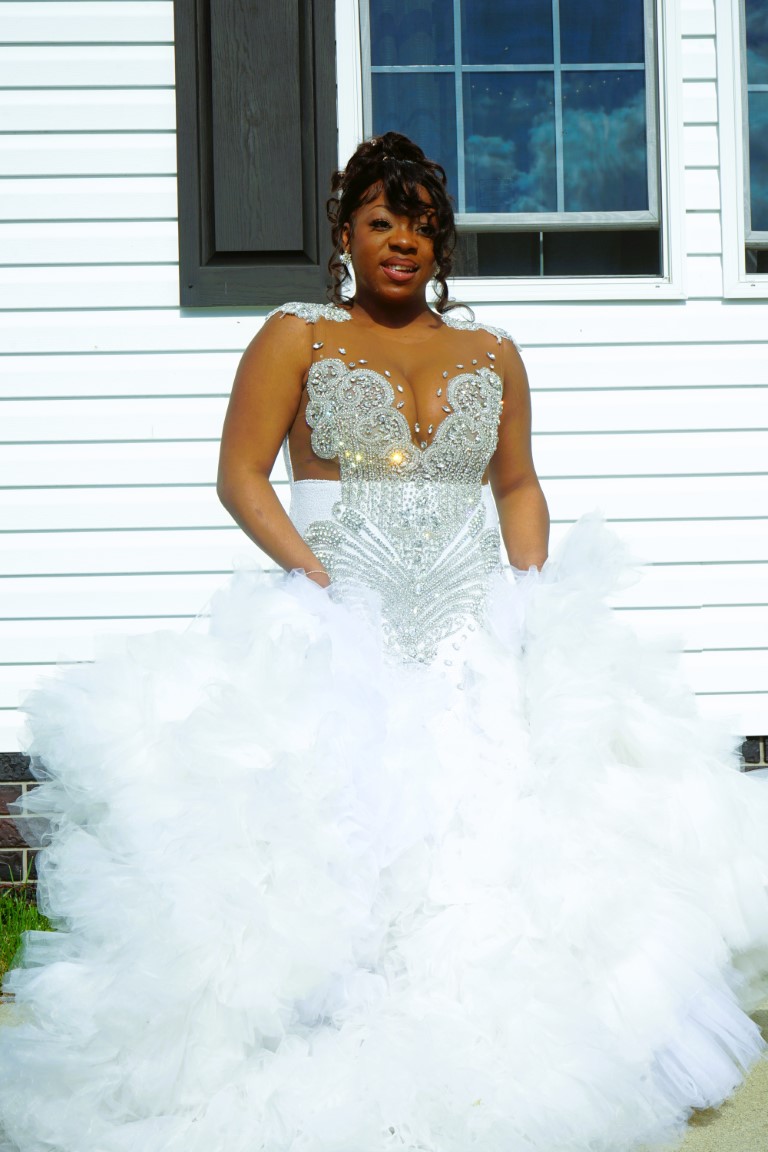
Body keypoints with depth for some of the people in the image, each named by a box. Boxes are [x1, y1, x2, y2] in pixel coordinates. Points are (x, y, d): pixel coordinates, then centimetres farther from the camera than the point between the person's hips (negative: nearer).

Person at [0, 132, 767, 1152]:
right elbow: (240, 475, 0)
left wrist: (532, 595, 4)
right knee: (349, 821, -16)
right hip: (339, 627, -3)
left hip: (478, 627, 3)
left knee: (507, 817, -10)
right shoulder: (296, 338, 6)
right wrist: (323, 581, -12)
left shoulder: (493, 354, 16)